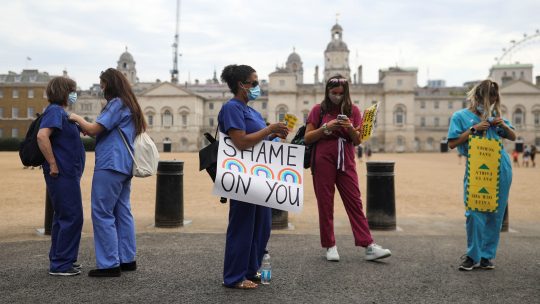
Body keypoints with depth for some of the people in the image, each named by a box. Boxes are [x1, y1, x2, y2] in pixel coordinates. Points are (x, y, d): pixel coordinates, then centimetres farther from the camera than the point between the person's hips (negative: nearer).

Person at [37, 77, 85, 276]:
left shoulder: (60, 112, 17)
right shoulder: (55, 111, -13)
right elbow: (42, 136, -27)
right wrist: (53, 165, -24)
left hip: (67, 173, 10)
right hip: (62, 174, -10)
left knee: (63, 217, 16)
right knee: (71, 217, -5)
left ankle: (59, 261, 26)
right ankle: (60, 265, 2)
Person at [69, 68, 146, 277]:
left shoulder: (117, 103, -11)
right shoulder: (130, 106, 18)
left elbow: (95, 129, -13)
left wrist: (78, 119, 4)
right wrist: (87, 129, 13)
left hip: (110, 166, -10)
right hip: (124, 166, 10)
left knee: (102, 214, -5)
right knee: (123, 212, 12)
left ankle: (109, 264, -2)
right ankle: (127, 260, 17)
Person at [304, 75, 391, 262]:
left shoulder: (353, 110, 9)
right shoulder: (319, 110, 4)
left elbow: (357, 141, 7)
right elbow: (307, 138, 1)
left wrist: (350, 128, -13)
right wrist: (326, 128, -13)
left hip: (346, 162, 2)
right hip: (323, 162, -1)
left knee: (355, 203, -2)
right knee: (325, 205, 2)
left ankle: (369, 247, -3)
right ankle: (330, 247, 12)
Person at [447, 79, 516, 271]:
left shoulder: (494, 116, 15)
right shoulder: (460, 116, 4)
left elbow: (513, 137, 21)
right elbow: (452, 143, -4)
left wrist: (504, 125, 1)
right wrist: (474, 129, -11)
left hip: (501, 169, 4)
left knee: (495, 214, 6)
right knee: (475, 213, -8)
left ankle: (487, 256, 16)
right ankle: (473, 256, 7)